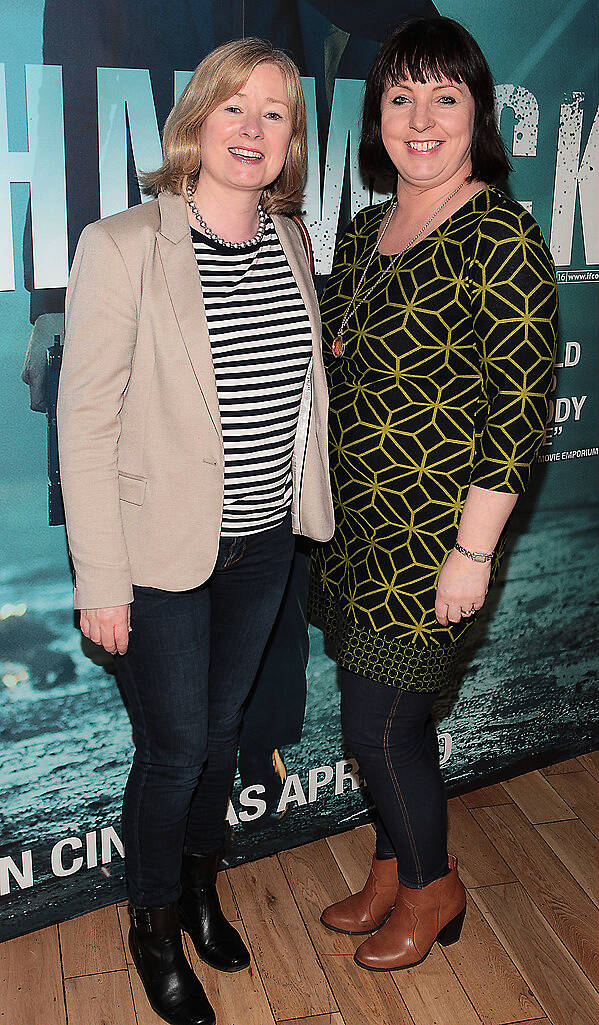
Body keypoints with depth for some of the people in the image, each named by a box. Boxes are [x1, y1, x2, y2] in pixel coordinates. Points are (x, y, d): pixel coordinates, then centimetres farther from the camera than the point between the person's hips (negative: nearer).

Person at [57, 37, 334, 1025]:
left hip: (263, 542, 5)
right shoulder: (122, 246, -15)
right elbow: (85, 422, -15)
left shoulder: (290, 240, 3)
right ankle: (154, 926, 36)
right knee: (174, 746, 8)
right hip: (164, 549, -5)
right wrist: (101, 581, -15)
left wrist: (303, 502, 13)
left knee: (224, 725, 21)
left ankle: (200, 883, 47)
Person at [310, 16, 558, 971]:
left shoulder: (501, 236, -13)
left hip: (432, 535, -7)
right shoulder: (365, 231, 10)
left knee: (381, 725, 3)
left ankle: (431, 887, 31)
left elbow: (520, 411, -16)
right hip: (355, 523, 7)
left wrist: (474, 551, -17)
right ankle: (393, 872, 41)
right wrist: (324, 505, 15)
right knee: (383, 716, 18)